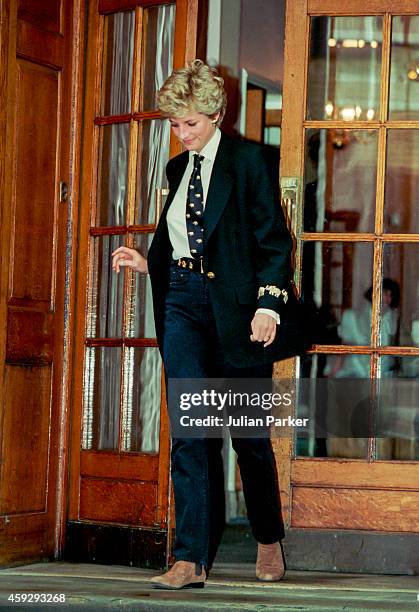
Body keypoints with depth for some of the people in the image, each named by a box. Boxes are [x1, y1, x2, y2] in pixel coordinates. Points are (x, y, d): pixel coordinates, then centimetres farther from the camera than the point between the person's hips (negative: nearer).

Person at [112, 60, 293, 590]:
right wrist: (146, 263, 4)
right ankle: (191, 560, -3)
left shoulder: (247, 161, -3)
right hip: (183, 304, 5)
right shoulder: (178, 168, 15)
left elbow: (273, 240, -6)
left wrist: (269, 304, -15)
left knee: (249, 433, 5)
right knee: (190, 434, -3)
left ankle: (269, 543, 24)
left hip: (236, 306, -5)